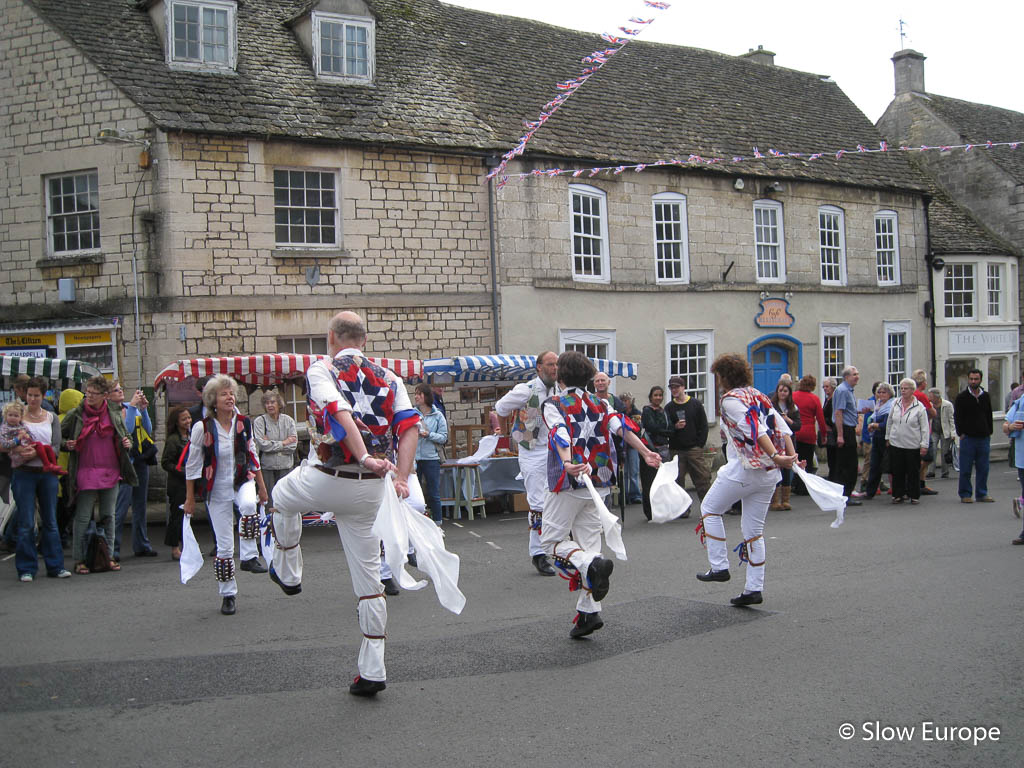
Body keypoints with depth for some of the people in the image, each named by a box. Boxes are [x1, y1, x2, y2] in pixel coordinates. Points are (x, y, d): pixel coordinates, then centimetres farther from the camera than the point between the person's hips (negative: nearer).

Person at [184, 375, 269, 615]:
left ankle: (248, 557, -19)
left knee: (249, 505, -36)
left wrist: (261, 486, 13)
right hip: (217, 488, -1)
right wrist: (190, 498, 0)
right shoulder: (202, 428, -11)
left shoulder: (244, 423, -1)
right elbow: (192, 465, -3)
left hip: (242, 480, 2)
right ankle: (228, 595, 16)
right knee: (224, 545, 1)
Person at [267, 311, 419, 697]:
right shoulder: (388, 378, 10)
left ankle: (287, 573, 45)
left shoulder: (322, 370, -4)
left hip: (329, 481, -4)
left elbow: (340, 412, -24)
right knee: (367, 575, 10)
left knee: (282, 495, 32)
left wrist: (364, 456, -33)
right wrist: (401, 478, -10)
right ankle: (372, 671, 12)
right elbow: (409, 426, -4)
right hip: (371, 488, 4)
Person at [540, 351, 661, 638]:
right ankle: (588, 612, 7)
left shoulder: (553, 405, -4)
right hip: (597, 484, 6)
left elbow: (561, 436, -21)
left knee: (553, 539, 6)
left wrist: (568, 465, -37)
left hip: (568, 484, -6)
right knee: (589, 543, 9)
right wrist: (646, 452, -14)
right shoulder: (599, 404, 12)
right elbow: (622, 427, -3)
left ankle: (593, 565, -21)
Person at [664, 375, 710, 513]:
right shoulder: (669, 407, 9)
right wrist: (675, 427, -19)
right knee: (678, 480, 1)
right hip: (676, 450, 2)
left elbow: (703, 425, 5)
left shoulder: (696, 404, 6)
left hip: (694, 449, -2)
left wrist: (700, 444, -3)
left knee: (703, 479, -4)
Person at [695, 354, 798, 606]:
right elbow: (781, 428, 6)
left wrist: (776, 457, -27)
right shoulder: (759, 396, 15)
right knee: (754, 530, 12)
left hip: (743, 469, -7)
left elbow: (754, 429, -21)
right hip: (769, 474, 7)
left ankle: (719, 567, 10)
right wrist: (792, 457, -2)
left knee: (710, 509, 14)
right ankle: (754, 588, 12)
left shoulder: (731, 399, -9)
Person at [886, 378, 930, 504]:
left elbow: (924, 428, -4)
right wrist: (888, 437, 14)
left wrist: (924, 445, -8)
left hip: (913, 445, -3)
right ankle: (898, 495, 15)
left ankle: (914, 495, 15)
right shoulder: (895, 404, 5)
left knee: (913, 472, 4)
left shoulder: (919, 407, -5)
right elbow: (890, 422, 15)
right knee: (897, 471, 6)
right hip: (895, 444, 3)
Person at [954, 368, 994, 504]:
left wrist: (989, 432, 11)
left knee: (983, 468, 6)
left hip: (983, 438, 4)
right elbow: (957, 417, -1)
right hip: (968, 437, -4)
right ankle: (965, 494, 8)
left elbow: (989, 416, 17)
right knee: (965, 469, 0)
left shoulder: (985, 396, 11)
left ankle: (982, 493, 15)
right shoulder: (961, 397, -1)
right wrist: (961, 433, -7)